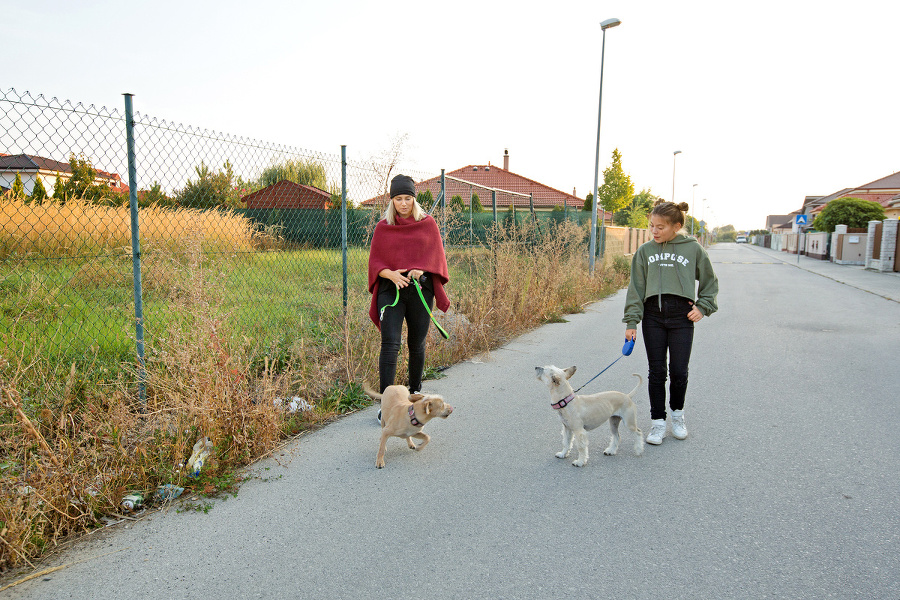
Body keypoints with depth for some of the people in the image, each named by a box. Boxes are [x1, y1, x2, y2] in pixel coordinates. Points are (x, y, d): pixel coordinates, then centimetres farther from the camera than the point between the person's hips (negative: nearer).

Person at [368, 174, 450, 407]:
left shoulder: (428, 223, 7)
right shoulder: (382, 227, 7)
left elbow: (436, 255, 5)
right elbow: (375, 261, 6)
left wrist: (420, 269, -15)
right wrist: (391, 274, -15)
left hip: (421, 290, 1)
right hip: (390, 290, -1)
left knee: (417, 344, 10)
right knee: (390, 345, -12)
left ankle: (415, 392, 31)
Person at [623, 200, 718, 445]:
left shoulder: (693, 249, 3)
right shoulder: (645, 251, 6)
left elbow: (710, 282, 16)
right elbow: (635, 288, 6)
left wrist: (702, 307, 3)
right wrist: (631, 321, 1)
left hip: (681, 317, -1)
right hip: (653, 316, 1)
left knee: (679, 371, 0)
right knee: (656, 371, 3)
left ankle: (677, 413, 27)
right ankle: (658, 421, 16)